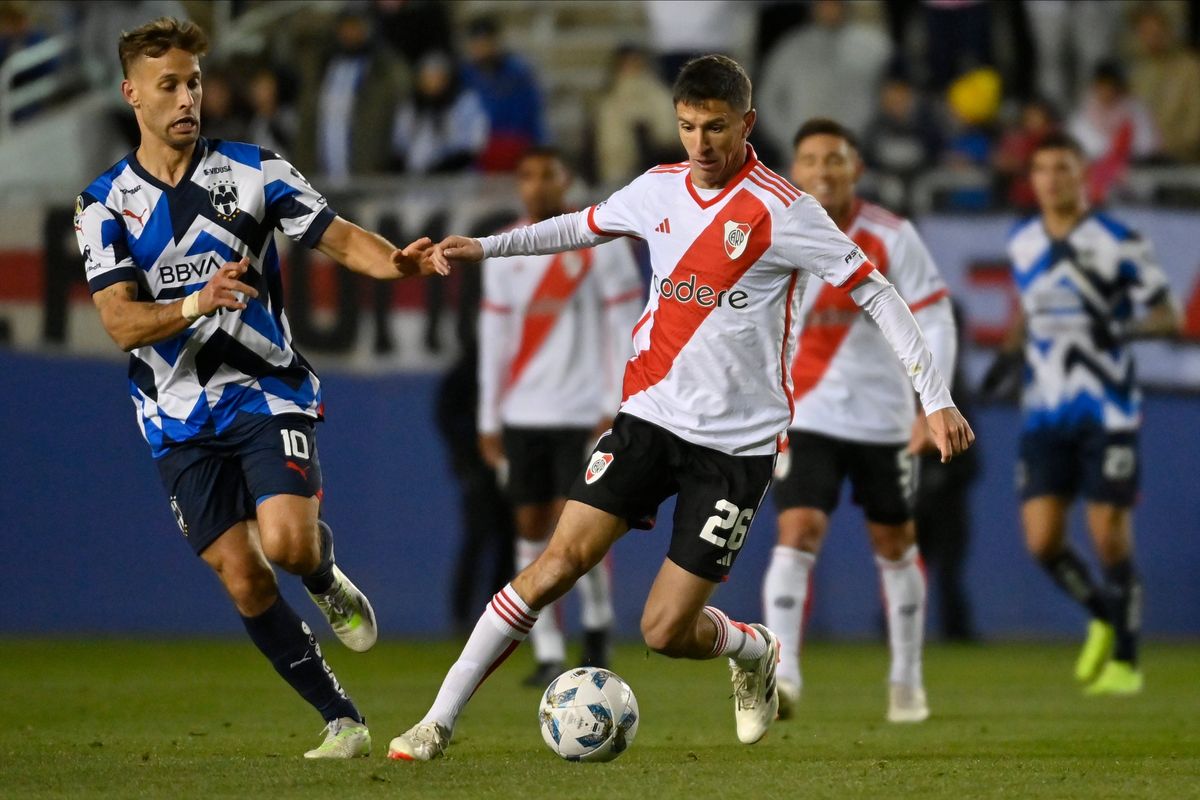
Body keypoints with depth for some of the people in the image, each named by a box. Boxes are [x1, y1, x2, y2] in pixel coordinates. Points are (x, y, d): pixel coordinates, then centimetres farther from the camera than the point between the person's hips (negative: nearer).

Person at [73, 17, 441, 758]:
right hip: (182, 419, 1)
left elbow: (337, 236, -2)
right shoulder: (105, 204, 0)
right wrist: (196, 304, -29)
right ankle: (342, 719, 7)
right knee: (243, 580, -6)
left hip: (268, 391, -1)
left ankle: (329, 581, 15)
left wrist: (394, 260, -24)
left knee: (288, 542, -22)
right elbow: (121, 322, -10)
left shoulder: (252, 169, 1)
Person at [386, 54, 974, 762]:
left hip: (737, 443, -4)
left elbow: (875, 292, -10)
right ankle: (439, 722, -6)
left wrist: (937, 398, -14)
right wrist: (486, 247, 18)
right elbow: (583, 227, 24)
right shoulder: (659, 190, 3)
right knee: (558, 563, -10)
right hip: (650, 414, 4)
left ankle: (755, 652, 29)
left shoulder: (782, 210, -13)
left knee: (666, 631, -6)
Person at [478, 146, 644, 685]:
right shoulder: (503, 253, 10)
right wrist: (489, 421, 8)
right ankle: (548, 654, 5)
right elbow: (494, 338, 11)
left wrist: (617, 408, -10)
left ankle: (598, 622, 13)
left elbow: (624, 327, -4)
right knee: (531, 529, 1)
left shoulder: (600, 243, -2)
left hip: (583, 413, -4)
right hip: (523, 415, 4)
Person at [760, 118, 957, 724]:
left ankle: (906, 681, 27)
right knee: (798, 532, -18)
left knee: (894, 546, 11)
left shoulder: (891, 238, -8)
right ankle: (782, 674, -24)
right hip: (804, 417, 0)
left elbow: (933, 321, -5)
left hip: (882, 417, 1)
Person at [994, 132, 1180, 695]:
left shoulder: (1118, 244, -6)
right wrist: (1010, 351, 11)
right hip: (1044, 414, 4)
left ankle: (1125, 660, 9)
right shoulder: (1021, 243, 9)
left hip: (1106, 414, -4)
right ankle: (1104, 616, 22)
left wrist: (1124, 328, -24)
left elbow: (1168, 317, -5)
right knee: (1042, 542, -5)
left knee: (1111, 540, -5)